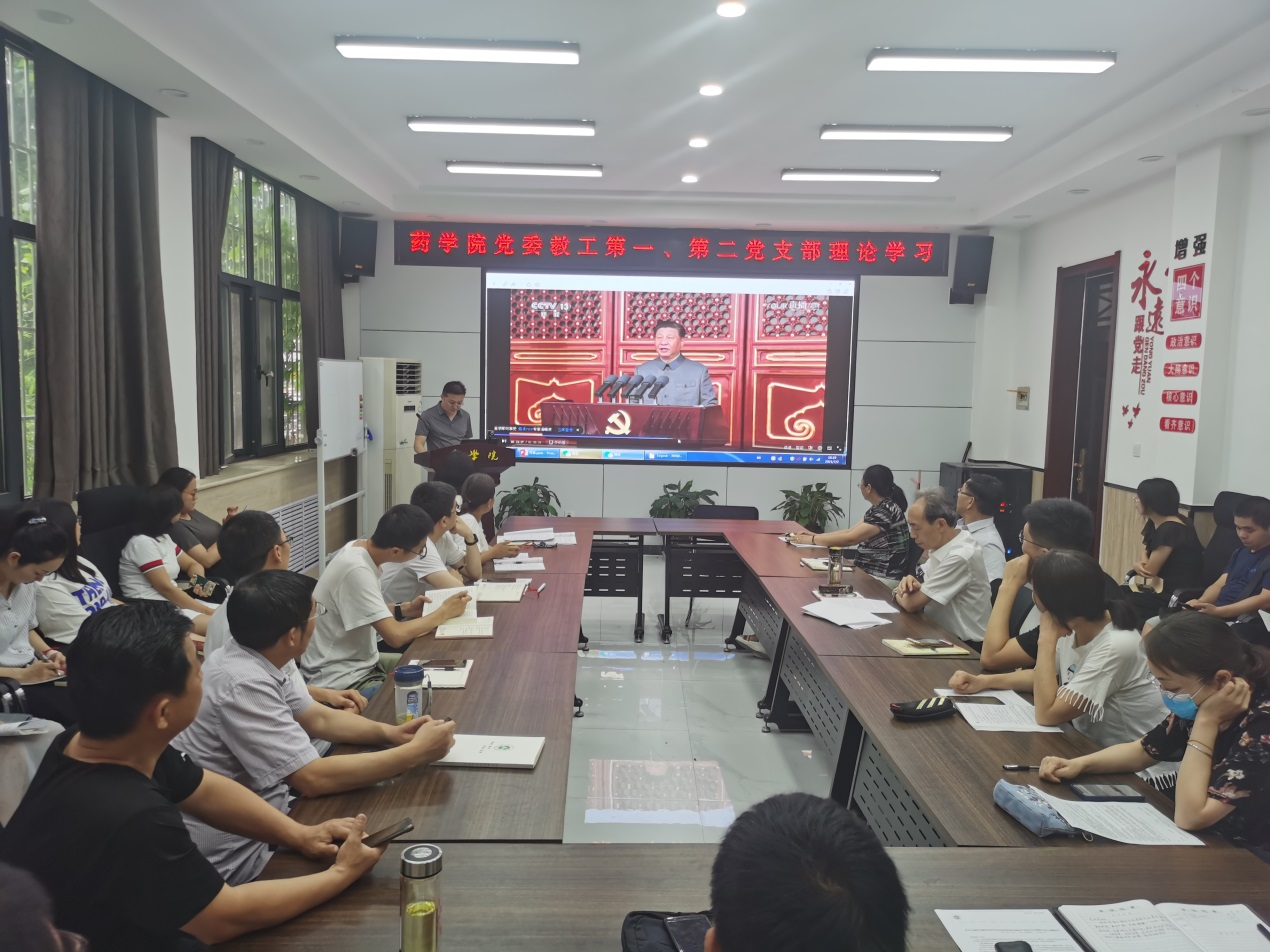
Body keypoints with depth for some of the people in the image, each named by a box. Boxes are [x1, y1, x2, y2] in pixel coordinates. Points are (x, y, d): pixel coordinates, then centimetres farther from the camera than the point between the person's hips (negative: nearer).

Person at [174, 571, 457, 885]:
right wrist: (416, 752, -23)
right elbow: (315, 779, -30)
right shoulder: (244, 685, -29)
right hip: (232, 859, -8)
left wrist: (390, 733, -4)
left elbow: (318, 719, 11)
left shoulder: (253, 660, 0)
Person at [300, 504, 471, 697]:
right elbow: (396, 636, -28)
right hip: (340, 680, -9)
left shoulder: (361, 548, -1)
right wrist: (444, 612, -16)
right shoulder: (356, 570, -27)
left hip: (361, 662, 9)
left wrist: (406, 609, 0)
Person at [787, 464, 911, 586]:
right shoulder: (878, 508, 11)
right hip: (868, 572, 8)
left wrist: (812, 540, -15)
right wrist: (816, 535, 3)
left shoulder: (887, 510, -19)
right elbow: (851, 531, 11)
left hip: (884, 579, -8)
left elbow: (850, 538, -22)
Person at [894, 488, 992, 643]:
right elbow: (920, 595, 9)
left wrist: (899, 593, 2)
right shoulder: (940, 544, 1)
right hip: (941, 634, 7)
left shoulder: (959, 557, -25)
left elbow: (912, 604, -19)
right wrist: (910, 585, -12)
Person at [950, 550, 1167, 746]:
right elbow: (1043, 676, 12)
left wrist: (1047, 638, -25)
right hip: (1090, 747, 6)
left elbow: (1046, 714, -28)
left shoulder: (1116, 647, -28)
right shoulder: (1073, 627, -6)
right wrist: (984, 681, -1)